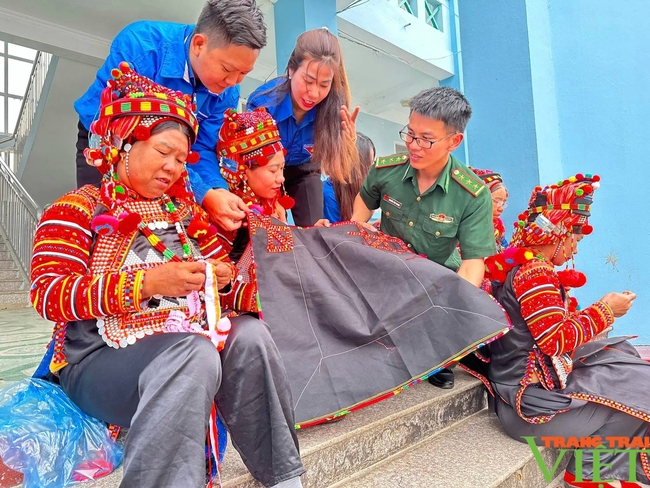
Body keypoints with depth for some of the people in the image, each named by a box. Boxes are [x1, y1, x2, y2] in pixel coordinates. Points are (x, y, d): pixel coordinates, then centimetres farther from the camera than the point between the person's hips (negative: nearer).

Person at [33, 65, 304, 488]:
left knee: (249, 334, -22)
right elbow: (48, 295, -13)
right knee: (194, 355, -34)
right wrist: (146, 282, -24)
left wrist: (223, 276, -4)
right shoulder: (79, 210, -2)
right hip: (101, 357, -5)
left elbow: (222, 263, 22)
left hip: (186, 340, 6)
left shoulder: (184, 210, 17)